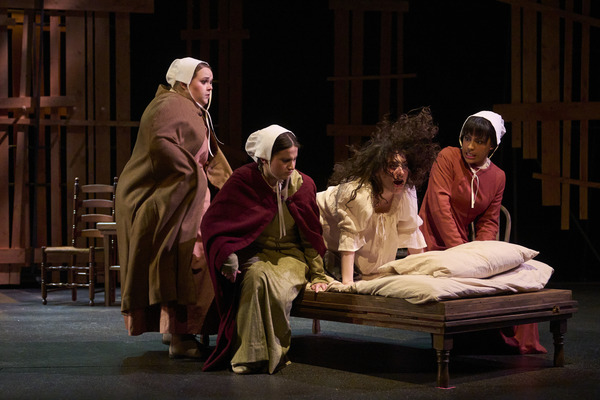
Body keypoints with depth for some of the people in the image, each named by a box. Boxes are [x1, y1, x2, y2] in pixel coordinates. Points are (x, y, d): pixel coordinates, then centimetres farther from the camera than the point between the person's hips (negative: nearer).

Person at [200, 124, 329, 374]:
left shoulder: (302, 185, 3)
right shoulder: (244, 180, -5)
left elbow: (311, 235, 9)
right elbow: (213, 222, -4)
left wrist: (317, 274, 5)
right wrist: (226, 255, -20)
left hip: (291, 254, 1)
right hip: (255, 253, -1)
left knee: (278, 290, -34)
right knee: (258, 277, -38)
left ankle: (274, 355, -15)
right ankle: (252, 355, -30)